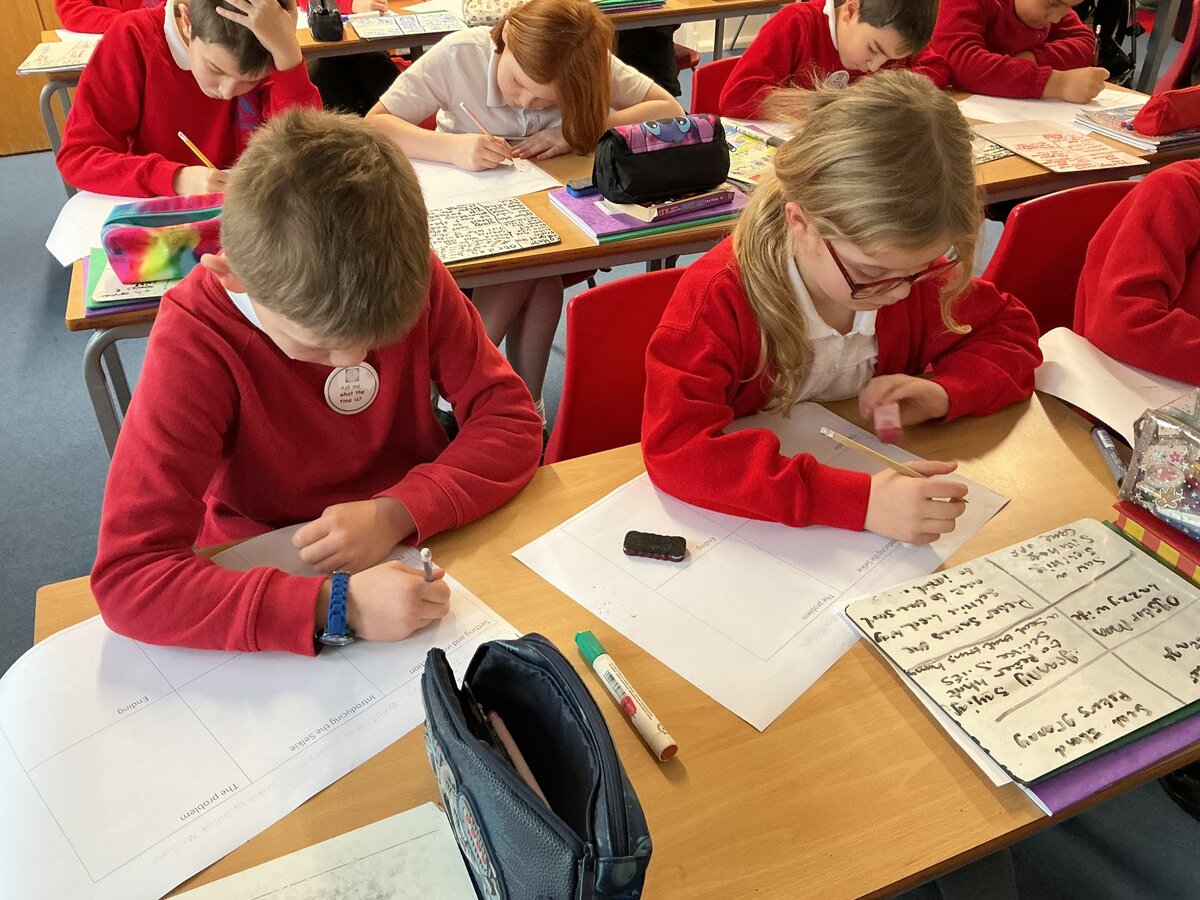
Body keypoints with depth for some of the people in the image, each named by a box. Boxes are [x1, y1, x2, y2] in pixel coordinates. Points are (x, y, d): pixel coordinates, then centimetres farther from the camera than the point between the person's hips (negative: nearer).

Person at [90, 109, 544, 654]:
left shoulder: (415, 278, -14)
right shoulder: (195, 343, -23)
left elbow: (511, 418, -11)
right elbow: (126, 578, -27)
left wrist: (399, 512, -27)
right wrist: (334, 605, -39)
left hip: (412, 552, 4)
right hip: (266, 573, -4)